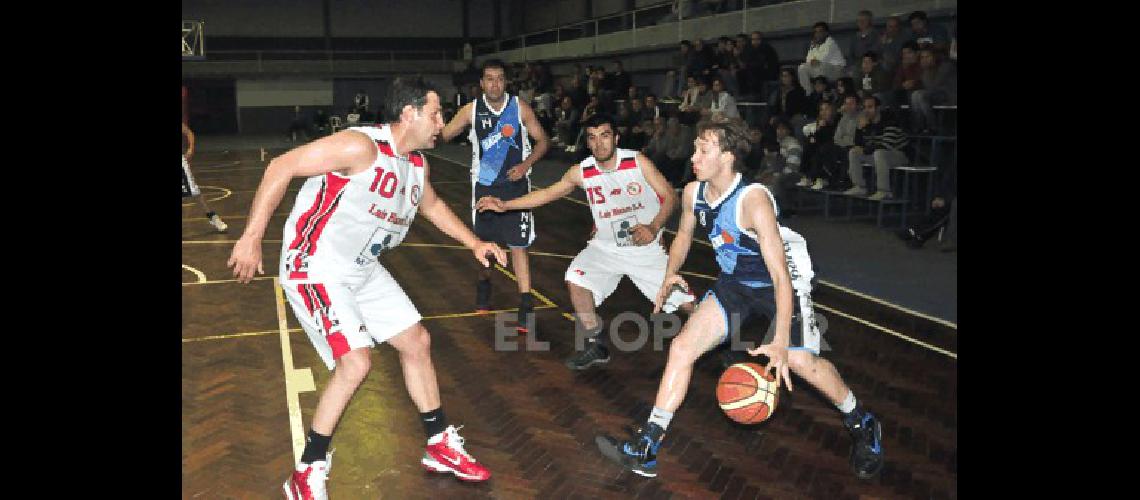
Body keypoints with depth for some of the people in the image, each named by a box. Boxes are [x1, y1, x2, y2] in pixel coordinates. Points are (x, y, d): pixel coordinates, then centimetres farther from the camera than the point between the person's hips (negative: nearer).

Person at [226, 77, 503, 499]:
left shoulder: (417, 163, 4)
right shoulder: (362, 146, -24)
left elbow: (432, 205, 25)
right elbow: (280, 168, -24)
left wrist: (474, 243, 21)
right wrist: (252, 237, -25)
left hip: (362, 270, 9)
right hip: (315, 269, -9)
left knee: (417, 342, 11)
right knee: (355, 363, -20)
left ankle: (441, 448, 27)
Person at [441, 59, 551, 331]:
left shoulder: (520, 107, -5)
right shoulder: (472, 110, -4)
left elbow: (542, 141, 1)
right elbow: (442, 135, -2)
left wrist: (525, 165, -13)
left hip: (515, 184, -2)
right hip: (484, 186, 2)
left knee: (518, 245, -8)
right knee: (484, 242, 14)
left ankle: (526, 305, -4)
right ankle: (484, 284, 42)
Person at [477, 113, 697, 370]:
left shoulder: (639, 162, -12)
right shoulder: (582, 172, -5)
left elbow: (670, 196, -8)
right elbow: (546, 193, 3)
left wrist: (654, 227, -25)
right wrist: (505, 205, -3)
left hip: (646, 248, -2)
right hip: (606, 247, 2)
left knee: (683, 300, -6)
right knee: (577, 279, -21)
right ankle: (597, 347, -2)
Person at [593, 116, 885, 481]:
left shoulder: (753, 200, -31)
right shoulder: (693, 193, -10)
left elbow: (780, 274, -33)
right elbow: (683, 236, 14)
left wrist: (781, 343, -38)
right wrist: (670, 275, -2)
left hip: (781, 282, -5)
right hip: (735, 283, 6)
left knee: (800, 360, -15)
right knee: (682, 345, -8)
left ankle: (861, 424, 18)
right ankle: (645, 450, -4)